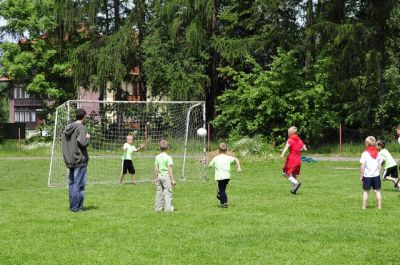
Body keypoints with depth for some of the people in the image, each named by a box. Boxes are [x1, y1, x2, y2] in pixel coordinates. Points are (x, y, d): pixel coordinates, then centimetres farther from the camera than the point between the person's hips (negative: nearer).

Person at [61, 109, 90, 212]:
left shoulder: (67, 128, 11)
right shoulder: (81, 128, -12)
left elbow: (63, 141, 16)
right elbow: (82, 142, -21)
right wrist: (88, 137, -4)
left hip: (70, 161, 8)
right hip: (80, 161, -8)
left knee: (71, 184, 11)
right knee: (79, 184, -4)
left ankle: (72, 206, 16)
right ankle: (76, 207, -4)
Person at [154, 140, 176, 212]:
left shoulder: (157, 157, 4)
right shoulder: (168, 157, -10)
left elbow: (156, 169, 6)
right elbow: (170, 170, -11)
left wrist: (156, 178, 15)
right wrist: (173, 179, -7)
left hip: (159, 176, 5)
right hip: (166, 176, -5)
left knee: (159, 192, 12)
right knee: (168, 192, -2)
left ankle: (158, 207, 16)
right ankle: (168, 208, -4)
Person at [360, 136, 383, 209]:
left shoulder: (365, 154, -10)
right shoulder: (378, 154, 1)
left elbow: (362, 166, -11)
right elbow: (379, 165, 5)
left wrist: (361, 176, -4)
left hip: (367, 176, -3)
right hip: (376, 175, 3)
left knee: (365, 191, 6)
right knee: (377, 191, 9)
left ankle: (364, 206, 9)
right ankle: (379, 206, 11)